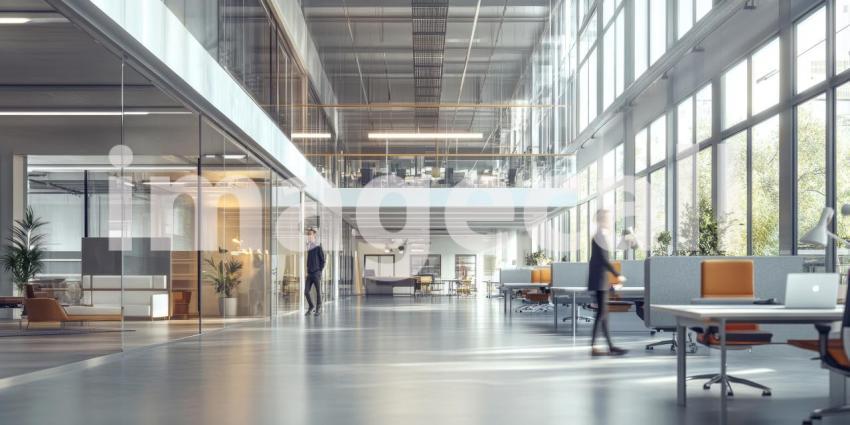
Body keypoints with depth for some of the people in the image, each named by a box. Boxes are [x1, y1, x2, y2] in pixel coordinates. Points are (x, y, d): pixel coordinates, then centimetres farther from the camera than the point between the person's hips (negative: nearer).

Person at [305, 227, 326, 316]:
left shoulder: (318, 247, -7)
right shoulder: (308, 247, 10)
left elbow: (323, 260, -4)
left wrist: (320, 271, -7)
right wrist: (308, 270, 14)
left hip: (316, 273, -5)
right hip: (309, 274, 6)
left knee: (318, 292, 2)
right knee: (306, 292, 1)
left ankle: (318, 309, 13)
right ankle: (311, 307, 20)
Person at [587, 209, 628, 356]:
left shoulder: (598, 235, 16)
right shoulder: (602, 234, -13)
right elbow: (604, 259, -19)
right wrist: (617, 275, -15)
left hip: (598, 278, 10)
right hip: (600, 278, -10)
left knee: (603, 312, 10)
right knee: (601, 312, -8)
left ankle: (610, 346, 14)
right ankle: (593, 347, -8)